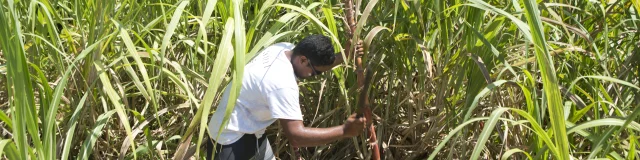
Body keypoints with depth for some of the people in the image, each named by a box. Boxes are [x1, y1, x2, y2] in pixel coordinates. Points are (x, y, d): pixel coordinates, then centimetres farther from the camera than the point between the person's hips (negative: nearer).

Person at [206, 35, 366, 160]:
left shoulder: (285, 49, -8)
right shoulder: (282, 83, -35)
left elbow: (318, 63, 11)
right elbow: (296, 135, -38)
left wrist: (344, 56, -7)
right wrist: (345, 131, -37)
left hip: (247, 129, 10)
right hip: (233, 137, -10)